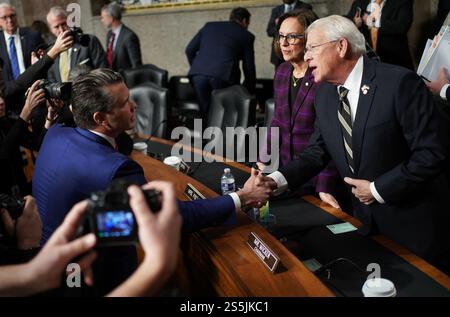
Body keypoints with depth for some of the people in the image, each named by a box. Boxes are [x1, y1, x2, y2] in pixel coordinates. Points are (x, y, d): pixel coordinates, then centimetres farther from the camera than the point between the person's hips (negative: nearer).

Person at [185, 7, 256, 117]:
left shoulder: (209, 25, 25)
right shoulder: (246, 35, 17)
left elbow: (190, 50, 20)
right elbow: (249, 68, 17)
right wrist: (250, 94, 27)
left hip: (198, 73, 3)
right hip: (223, 75, -3)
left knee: (206, 112, 13)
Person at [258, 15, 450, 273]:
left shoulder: (400, 83, -21)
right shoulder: (325, 94, 1)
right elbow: (318, 152, 3)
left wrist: (378, 189, -18)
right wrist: (277, 180, -12)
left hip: (416, 223, -5)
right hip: (367, 221, 6)